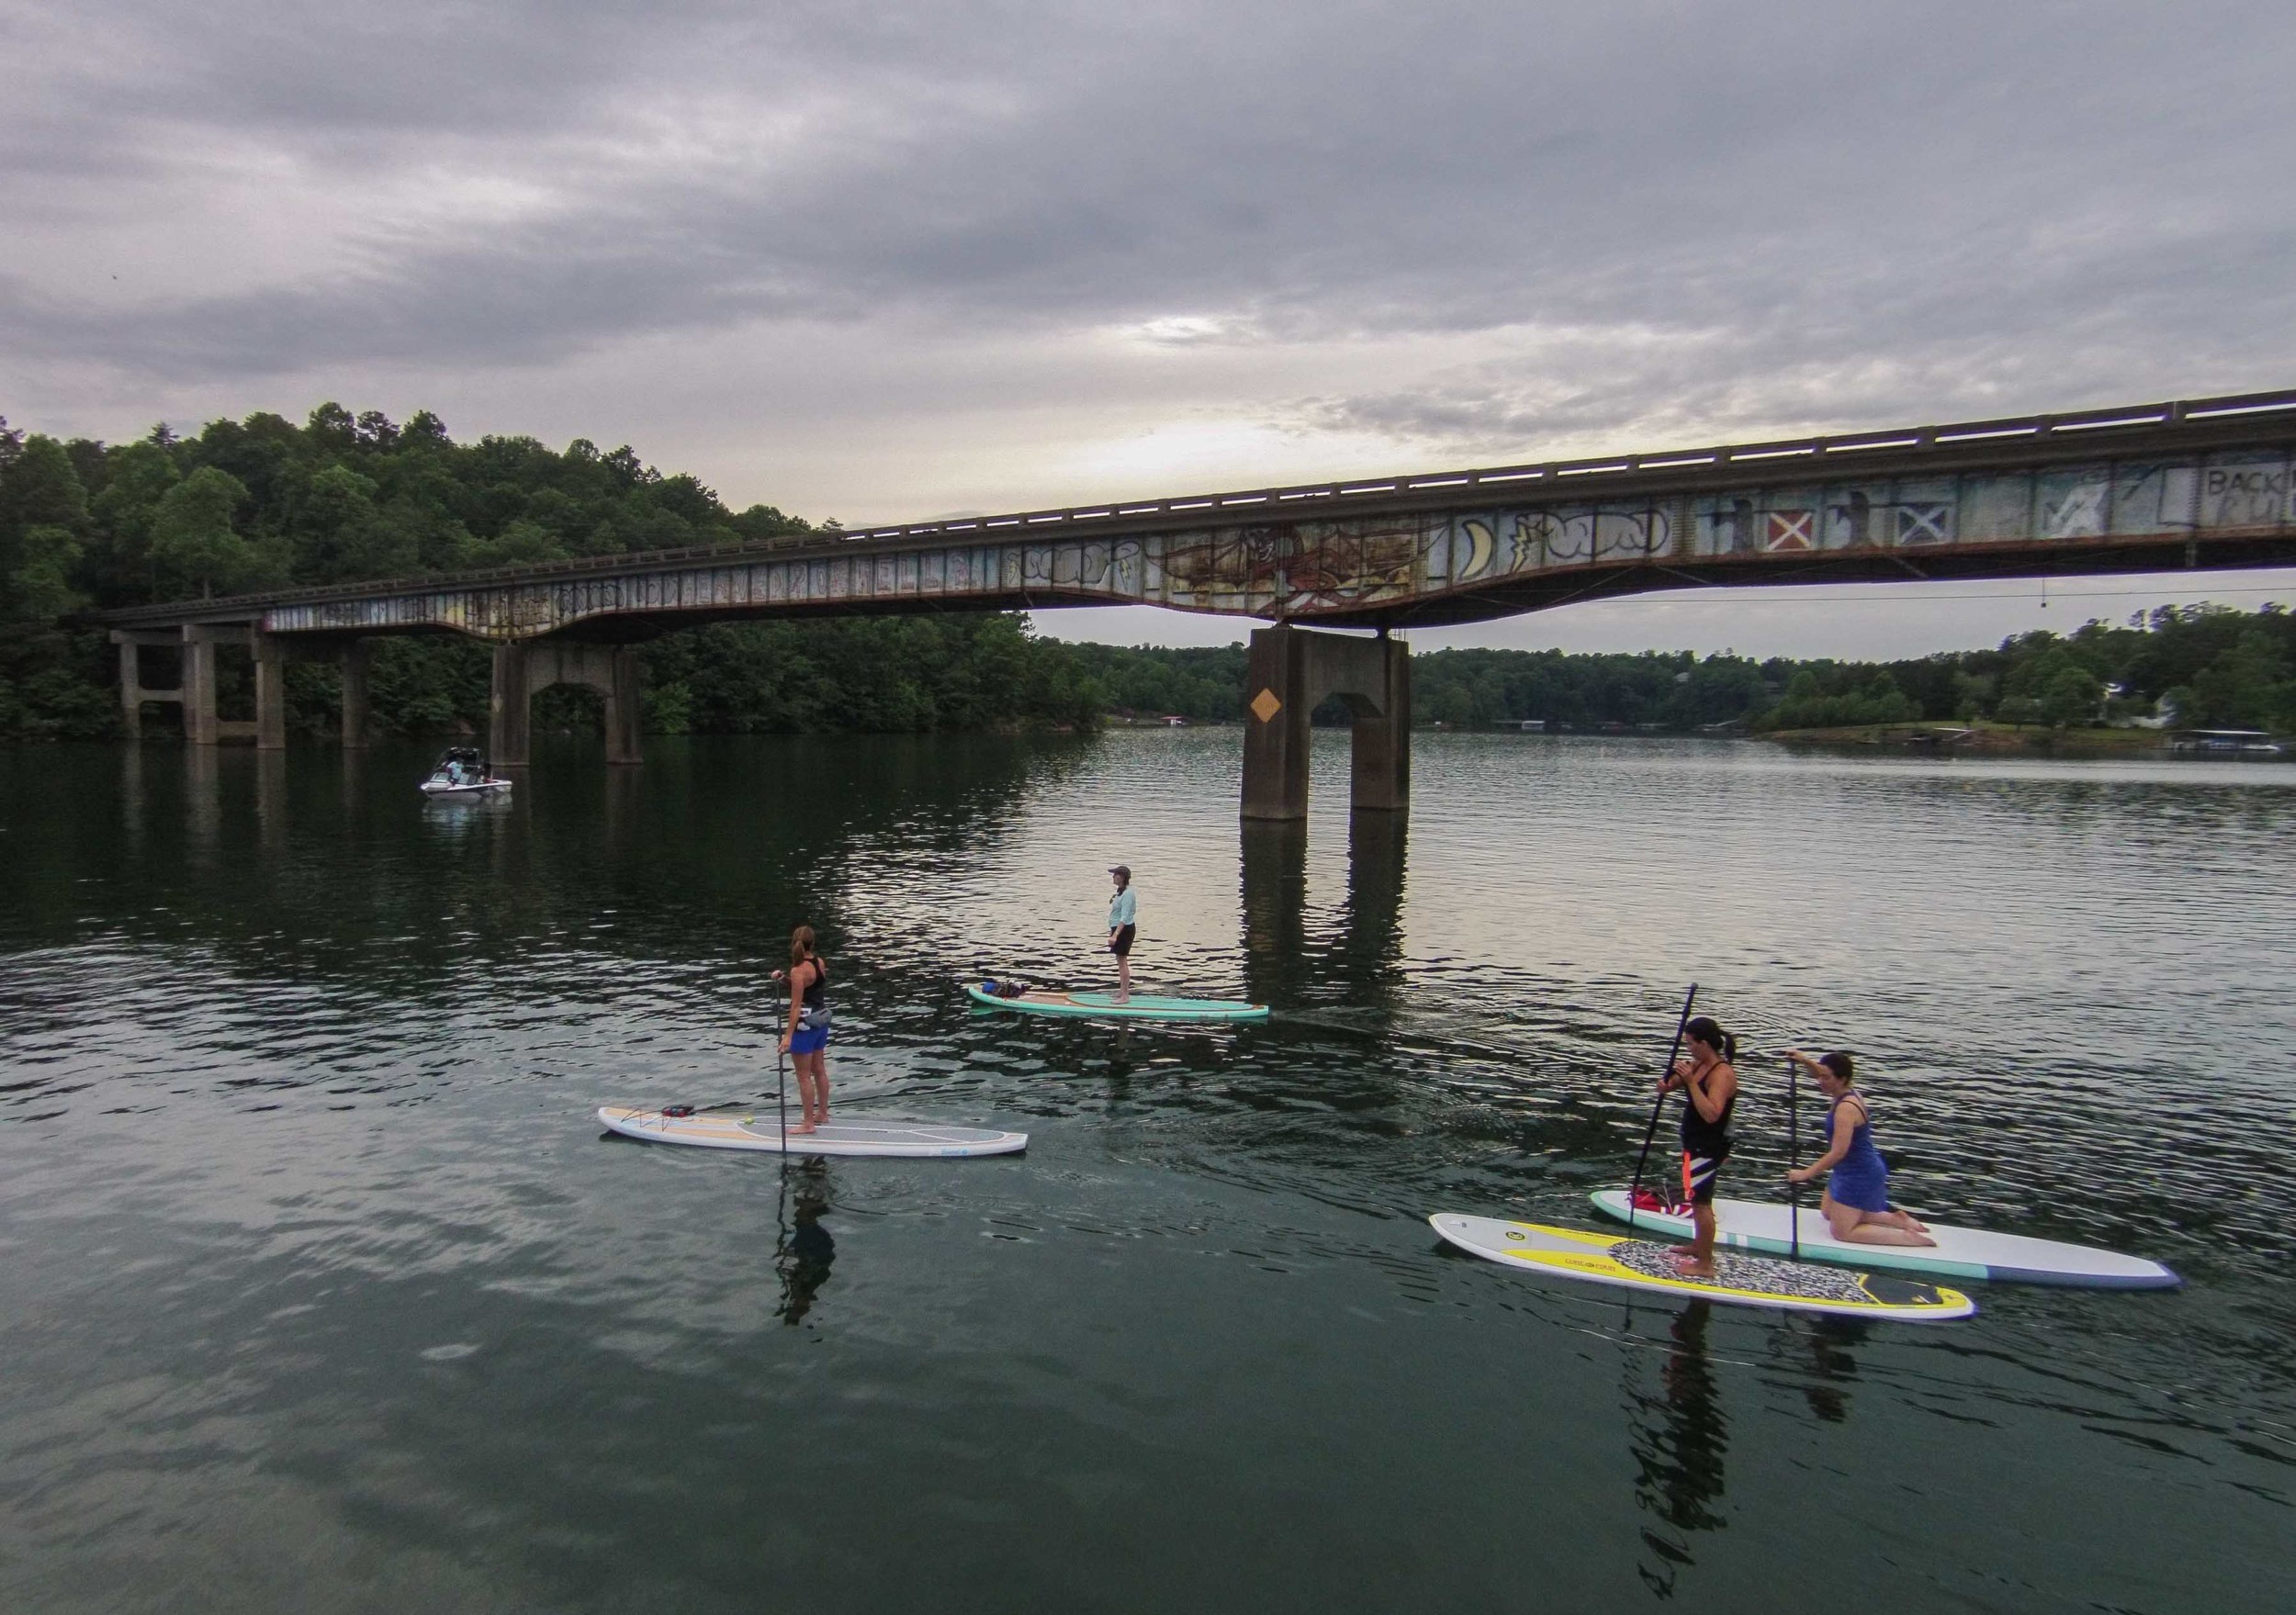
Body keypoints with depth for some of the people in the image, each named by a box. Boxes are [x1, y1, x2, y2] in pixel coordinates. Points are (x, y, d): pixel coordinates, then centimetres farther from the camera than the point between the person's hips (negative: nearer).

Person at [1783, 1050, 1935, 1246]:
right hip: (1853, 1171, 10)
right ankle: (1896, 1218, 23)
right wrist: (1805, 1061, 3)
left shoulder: (1846, 1108, -29)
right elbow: (1822, 1074, 21)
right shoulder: (1848, 1092, -2)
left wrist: (1806, 1174, -25)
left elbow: (1838, 1152, -31)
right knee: (1829, 1213, 27)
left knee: (1842, 1232, -2)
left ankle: (1909, 1237, -1)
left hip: (1859, 1176, -10)